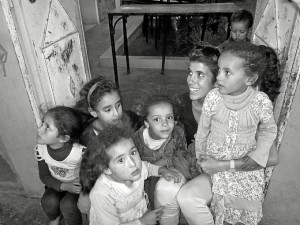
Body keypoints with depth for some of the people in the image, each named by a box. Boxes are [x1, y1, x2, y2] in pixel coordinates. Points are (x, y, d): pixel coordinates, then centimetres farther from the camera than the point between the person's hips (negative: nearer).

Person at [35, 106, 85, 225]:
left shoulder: (80, 152, -34)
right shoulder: (40, 149, -20)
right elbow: (44, 176, -9)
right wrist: (64, 186, -23)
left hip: (78, 185, -3)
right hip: (57, 184, 4)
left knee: (67, 205, -26)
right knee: (48, 202, -22)